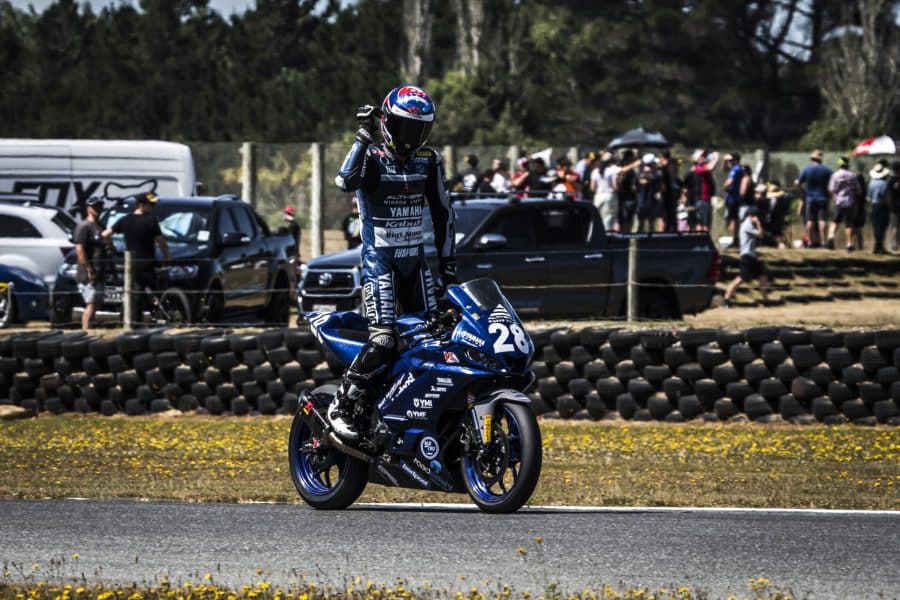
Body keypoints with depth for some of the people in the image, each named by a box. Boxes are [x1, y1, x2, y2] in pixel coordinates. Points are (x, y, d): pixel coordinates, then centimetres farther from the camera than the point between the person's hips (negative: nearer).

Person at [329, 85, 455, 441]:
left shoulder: (429, 160, 5)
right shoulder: (371, 157, -11)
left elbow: (442, 212, 13)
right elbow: (346, 181, -34)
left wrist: (448, 263, 11)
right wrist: (363, 137, -34)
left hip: (416, 258, 6)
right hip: (379, 259, -6)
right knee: (383, 340, -17)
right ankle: (341, 407, -8)